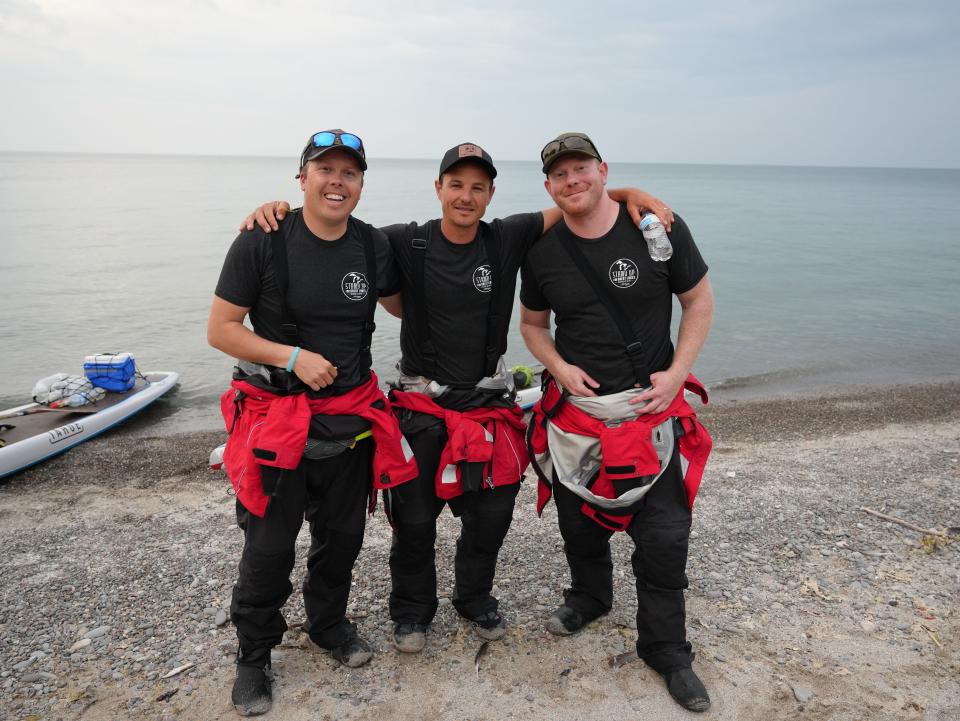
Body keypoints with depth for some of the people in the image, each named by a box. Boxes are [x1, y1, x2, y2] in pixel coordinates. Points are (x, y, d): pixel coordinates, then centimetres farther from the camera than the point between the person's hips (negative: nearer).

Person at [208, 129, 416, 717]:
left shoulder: (375, 246, 0)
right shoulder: (263, 242, -12)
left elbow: (400, 302, 20)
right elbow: (221, 329, -9)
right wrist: (293, 356, -20)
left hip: (352, 418, 4)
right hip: (277, 416, -4)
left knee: (343, 535, 18)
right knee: (269, 547, 6)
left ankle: (328, 623, 45)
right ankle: (254, 656, 31)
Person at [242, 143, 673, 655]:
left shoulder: (507, 239, -4)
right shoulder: (407, 243, -8)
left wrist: (628, 193, -13)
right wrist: (280, 208, -15)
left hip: (488, 404, 2)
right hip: (421, 405, -2)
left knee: (491, 515, 12)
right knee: (414, 520, 7)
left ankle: (474, 597, 40)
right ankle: (412, 611, 33)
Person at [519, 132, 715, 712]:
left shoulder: (658, 228, -8)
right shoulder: (543, 251, -1)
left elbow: (699, 300, 0)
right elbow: (533, 324, 11)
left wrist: (677, 372, -11)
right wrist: (560, 367, -8)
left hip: (652, 408, -2)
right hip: (575, 408, 3)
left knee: (665, 535, 0)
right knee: (580, 522, 17)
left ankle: (665, 648, 23)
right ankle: (591, 596, 47)